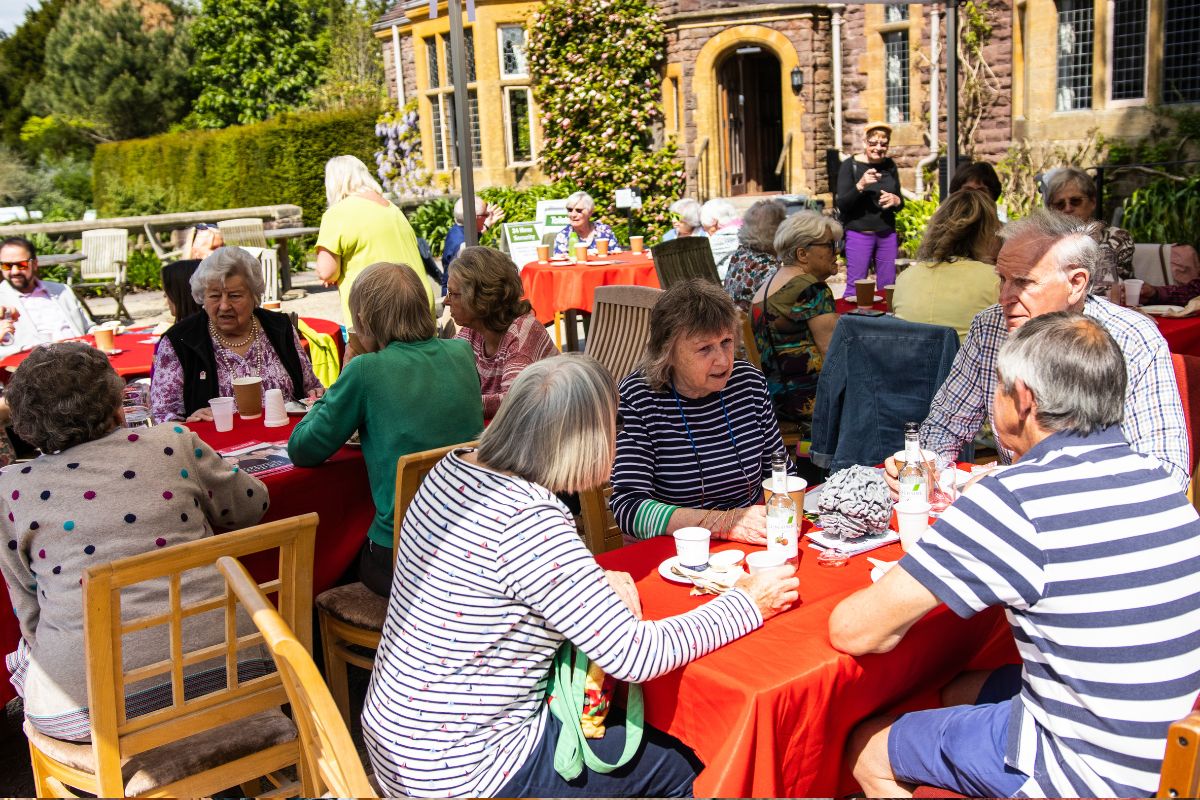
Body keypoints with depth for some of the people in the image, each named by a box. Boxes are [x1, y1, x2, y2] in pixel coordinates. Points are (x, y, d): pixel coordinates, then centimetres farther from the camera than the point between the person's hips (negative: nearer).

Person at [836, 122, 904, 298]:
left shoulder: (890, 165, 9)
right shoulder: (850, 165, -4)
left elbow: (900, 204, 17)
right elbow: (842, 205, -10)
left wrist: (896, 200, -7)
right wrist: (860, 186, -26)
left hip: (887, 233, 5)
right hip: (859, 233, -4)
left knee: (887, 287, 7)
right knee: (855, 286, -5)